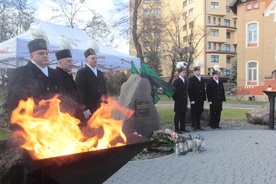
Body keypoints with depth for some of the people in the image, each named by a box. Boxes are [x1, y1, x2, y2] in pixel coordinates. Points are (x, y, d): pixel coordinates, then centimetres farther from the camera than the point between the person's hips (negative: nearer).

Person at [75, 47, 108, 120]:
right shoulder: (81, 73, -5)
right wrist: (85, 108, -18)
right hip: (88, 109, -6)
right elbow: (80, 92, -12)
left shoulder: (100, 73, 16)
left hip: (101, 108, 6)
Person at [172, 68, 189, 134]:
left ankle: (182, 128, 20)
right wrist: (175, 99, -8)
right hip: (179, 102, -7)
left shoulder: (185, 81, 14)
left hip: (184, 101, 7)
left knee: (183, 115, 11)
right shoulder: (176, 81, -8)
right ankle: (177, 129, 3)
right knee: (177, 115, -2)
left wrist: (185, 98, 12)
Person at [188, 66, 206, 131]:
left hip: (201, 99, 6)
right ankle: (193, 126, 9)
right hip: (194, 100, -6)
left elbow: (203, 89, 17)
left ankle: (198, 126, 19)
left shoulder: (202, 79, 15)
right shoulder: (191, 79, -5)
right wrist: (192, 99, -16)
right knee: (193, 113, 1)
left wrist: (204, 99, 11)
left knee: (199, 113, 10)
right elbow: (190, 90, -10)